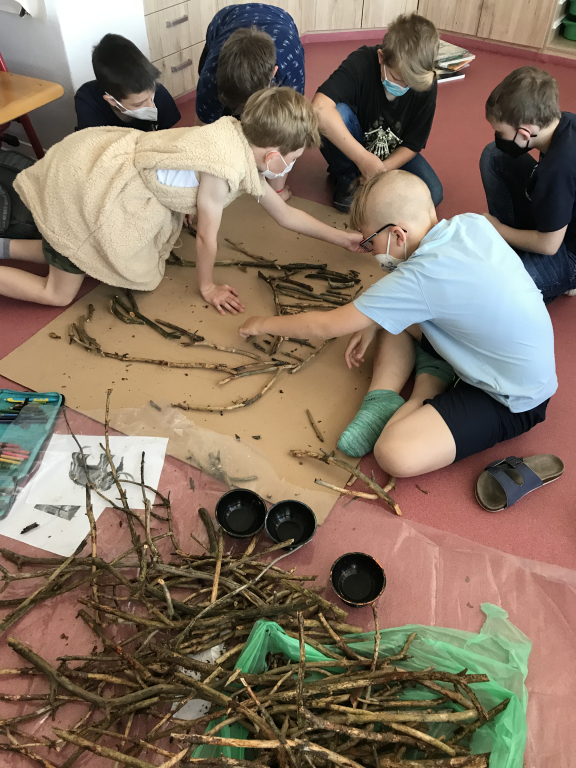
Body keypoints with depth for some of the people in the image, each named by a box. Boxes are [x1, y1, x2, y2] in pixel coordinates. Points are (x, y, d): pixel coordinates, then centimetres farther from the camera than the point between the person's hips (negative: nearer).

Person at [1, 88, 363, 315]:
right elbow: (207, 235, -15)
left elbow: (286, 214, 11)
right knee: (59, 294, 2)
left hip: (103, 158, 9)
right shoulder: (226, 168, -28)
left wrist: (343, 237, 16)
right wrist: (208, 286, 2)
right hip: (87, 185, -9)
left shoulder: (245, 144, 2)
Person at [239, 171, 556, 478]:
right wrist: (373, 322, 2)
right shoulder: (472, 223, -8)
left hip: (515, 401, -9)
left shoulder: (419, 279, -29)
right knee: (391, 315, 6)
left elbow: (325, 326, -17)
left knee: (395, 454, -28)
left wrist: (263, 324, -2)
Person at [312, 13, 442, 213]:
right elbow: (319, 108, -45)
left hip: (394, 155, 3)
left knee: (432, 194, -21)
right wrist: (364, 159, -47)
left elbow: (412, 145, -11)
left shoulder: (427, 85, -18)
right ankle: (346, 177, -7)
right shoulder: (362, 63, -29)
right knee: (338, 113, -34)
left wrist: (381, 169, -30)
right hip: (352, 150, -2)